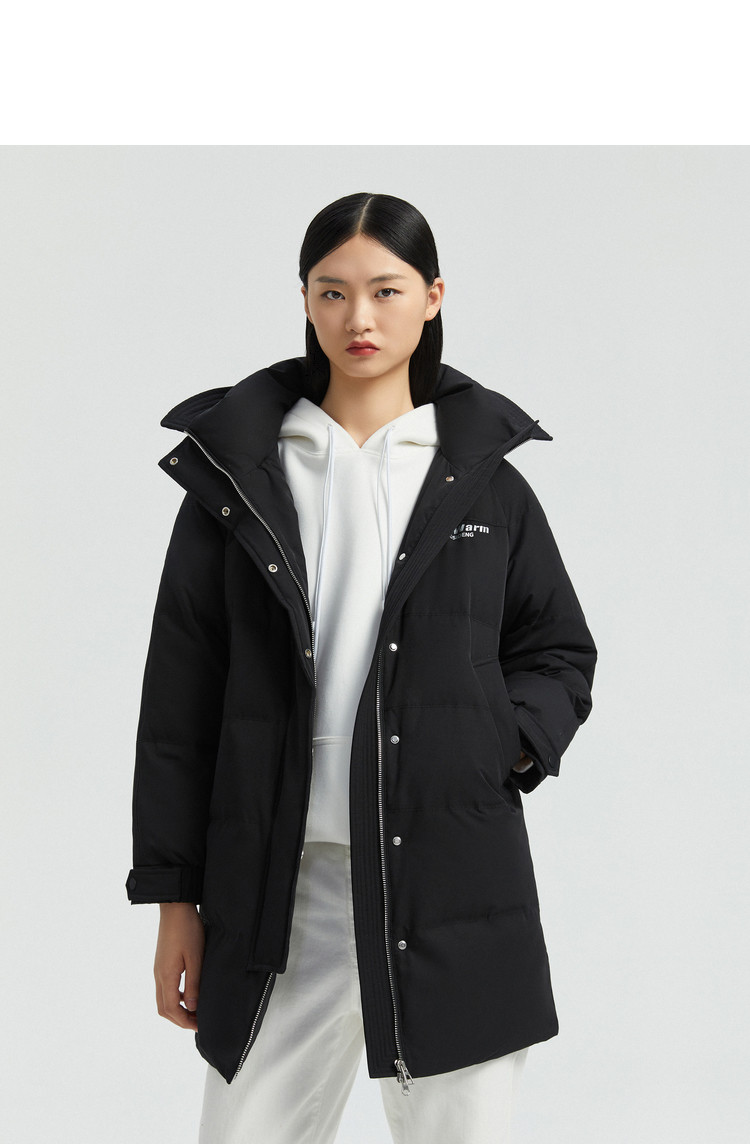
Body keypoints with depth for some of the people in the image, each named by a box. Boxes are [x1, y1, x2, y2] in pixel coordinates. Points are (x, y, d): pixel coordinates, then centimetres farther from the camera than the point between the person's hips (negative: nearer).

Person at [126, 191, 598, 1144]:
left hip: (455, 882, 0)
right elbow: (180, 697, 7)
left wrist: (508, 743, -5)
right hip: (280, 886, 0)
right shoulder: (236, 472, 7)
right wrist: (174, 895, 4)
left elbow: (561, 653, 16)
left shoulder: (487, 483, 8)